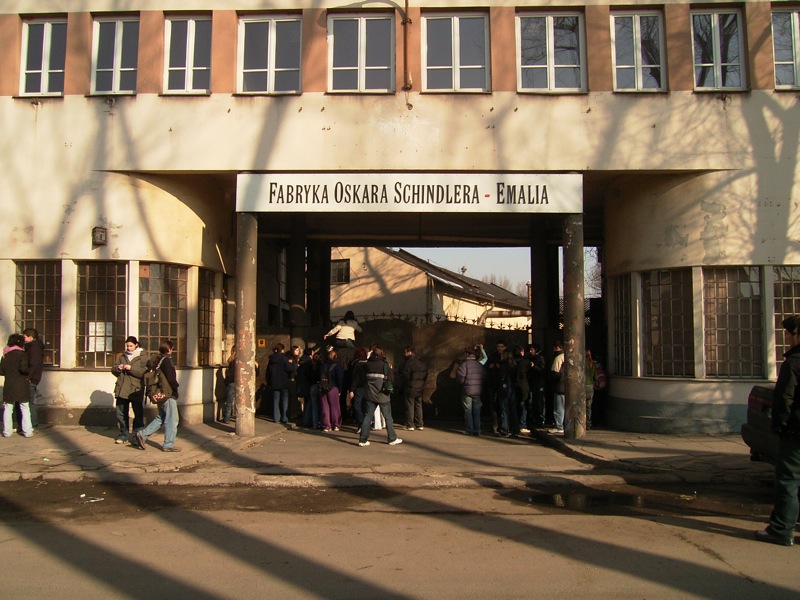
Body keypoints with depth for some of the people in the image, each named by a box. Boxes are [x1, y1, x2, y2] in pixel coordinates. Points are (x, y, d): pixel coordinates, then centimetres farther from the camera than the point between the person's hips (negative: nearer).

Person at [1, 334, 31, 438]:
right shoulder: (21, 354, -8)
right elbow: (23, 368, -21)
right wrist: (28, 372, -2)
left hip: (8, 386, 4)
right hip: (21, 386, -4)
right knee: (25, 409, 4)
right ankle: (27, 431, 4)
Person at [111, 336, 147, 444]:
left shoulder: (142, 358, 0)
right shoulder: (122, 356, 14)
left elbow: (144, 373, -11)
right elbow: (113, 370, 14)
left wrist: (131, 368, -20)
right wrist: (117, 368, -8)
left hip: (136, 391, -4)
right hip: (122, 390, 4)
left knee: (138, 414, 0)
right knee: (121, 414, 8)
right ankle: (123, 435, 19)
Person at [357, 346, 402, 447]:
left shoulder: (368, 364, 0)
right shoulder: (384, 365, -8)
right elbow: (390, 379, -5)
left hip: (370, 395, 3)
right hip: (383, 396, -3)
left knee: (367, 417, 5)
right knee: (388, 417, 7)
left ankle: (363, 440, 2)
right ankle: (392, 439, 14)